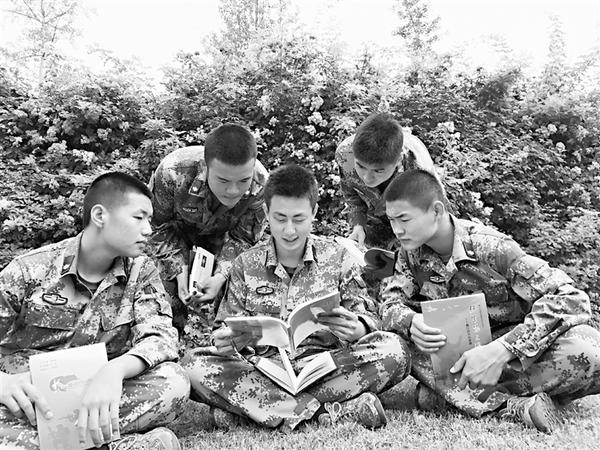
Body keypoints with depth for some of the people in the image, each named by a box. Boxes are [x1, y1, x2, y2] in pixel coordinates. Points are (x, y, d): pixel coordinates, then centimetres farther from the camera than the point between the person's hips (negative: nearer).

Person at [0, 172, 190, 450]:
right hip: (26, 403, -2)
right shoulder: (31, 269, -5)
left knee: (174, 383, -26)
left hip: (98, 399, 3)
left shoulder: (140, 272, 1)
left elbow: (160, 336, -11)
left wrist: (114, 370, -32)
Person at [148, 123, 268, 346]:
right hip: (177, 228, -1)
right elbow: (162, 227, -21)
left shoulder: (260, 184, -34)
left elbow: (243, 238, -18)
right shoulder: (173, 173, -40)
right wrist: (180, 272, -29)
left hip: (219, 235, 1)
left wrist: (221, 275, -31)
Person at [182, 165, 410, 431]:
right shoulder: (246, 264, 6)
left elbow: (366, 317, 5)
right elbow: (227, 325, 8)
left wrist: (358, 329, -19)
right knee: (194, 365, -26)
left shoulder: (336, 258, 5)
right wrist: (223, 342, -16)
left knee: (393, 350, -26)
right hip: (262, 369, 1)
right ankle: (331, 411, -28)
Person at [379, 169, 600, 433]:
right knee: (397, 337, -24)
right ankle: (513, 405, -28)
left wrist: (500, 350, -37)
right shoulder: (411, 253, -6)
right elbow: (390, 302, -11)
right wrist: (410, 322, -36)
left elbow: (572, 299, -27)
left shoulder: (490, 247, -22)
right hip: (461, 354, 3)